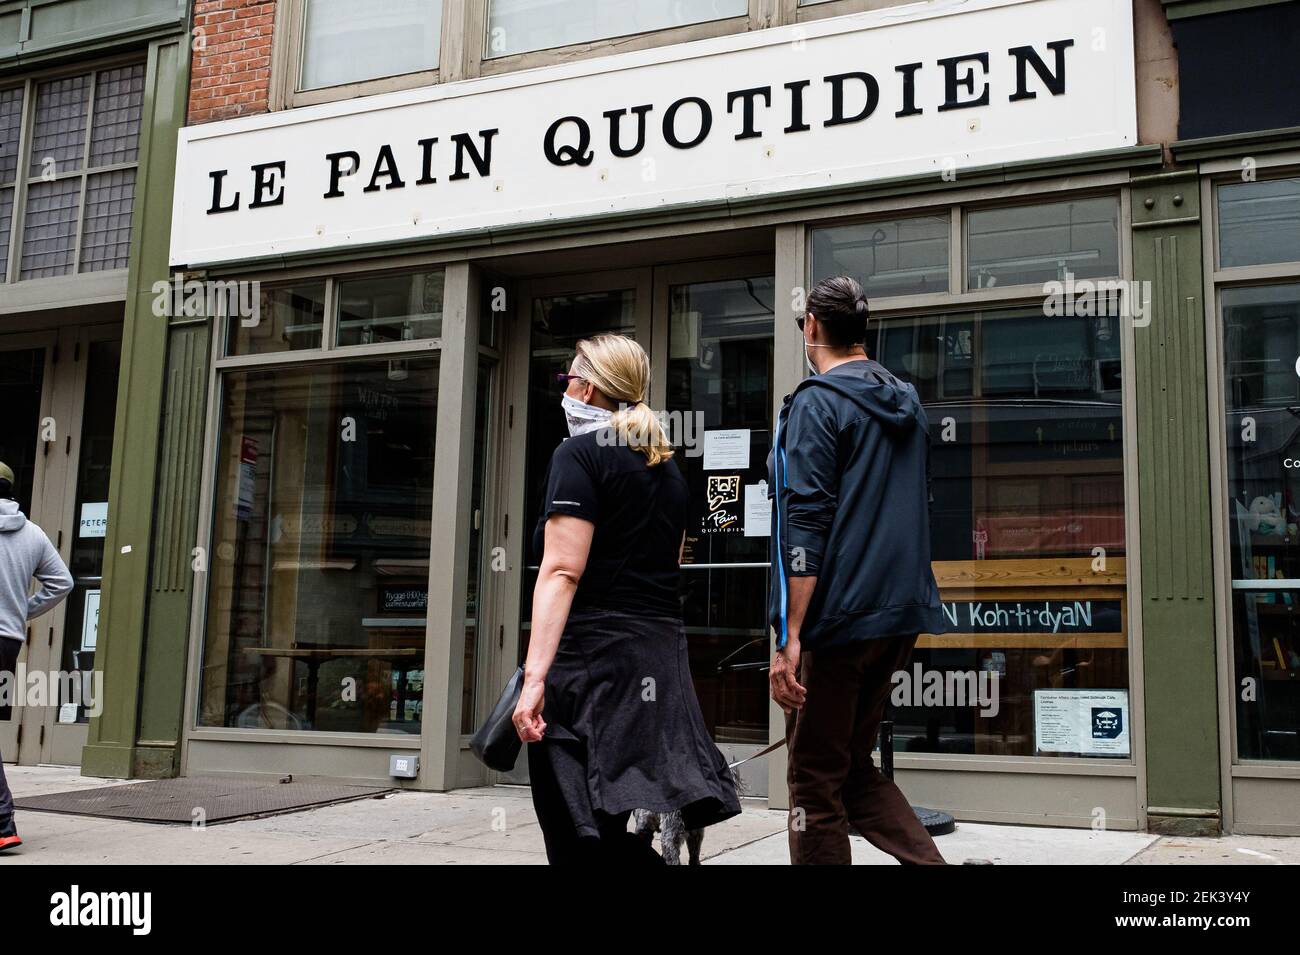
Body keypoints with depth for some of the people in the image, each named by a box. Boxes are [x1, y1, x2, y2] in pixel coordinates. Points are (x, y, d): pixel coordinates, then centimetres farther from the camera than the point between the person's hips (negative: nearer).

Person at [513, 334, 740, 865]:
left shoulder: (580, 453, -7)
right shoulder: (667, 466, 17)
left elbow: (563, 571, -17)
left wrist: (535, 675, -21)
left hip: (591, 658, -8)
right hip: (662, 655, 8)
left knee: (580, 841, -2)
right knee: (622, 835, 14)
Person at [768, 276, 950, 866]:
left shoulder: (817, 403, -10)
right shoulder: (907, 404, 15)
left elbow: (806, 525, -18)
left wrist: (790, 639, -18)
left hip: (837, 618, -8)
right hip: (900, 616, 8)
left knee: (816, 779, 3)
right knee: (855, 768, 18)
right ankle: (928, 860, 5)